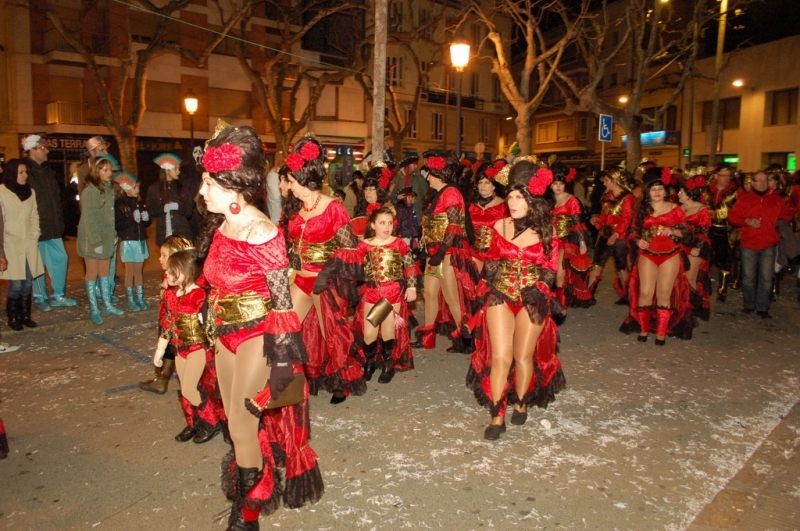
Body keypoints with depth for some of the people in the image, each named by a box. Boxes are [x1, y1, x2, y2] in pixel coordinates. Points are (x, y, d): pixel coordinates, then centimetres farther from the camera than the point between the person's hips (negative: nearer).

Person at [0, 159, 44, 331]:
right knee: (16, 284, -4)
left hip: (29, 245, 4)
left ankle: (25, 316, 17)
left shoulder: (30, 192, 11)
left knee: (28, 283, 5)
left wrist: (34, 237, 4)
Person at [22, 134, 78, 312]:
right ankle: (40, 299, 17)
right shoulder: (25, 171, -12)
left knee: (61, 259, 10)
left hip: (53, 226, 7)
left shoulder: (47, 171, 14)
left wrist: (59, 221, 13)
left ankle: (58, 296, 22)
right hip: (35, 228, -7)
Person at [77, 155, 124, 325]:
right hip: (93, 239, -7)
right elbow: (88, 218, -17)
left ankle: (107, 305, 23)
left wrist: (114, 234, 7)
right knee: (92, 273, 2)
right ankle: (93, 309, 10)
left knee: (105, 271, 14)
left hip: (107, 237, 7)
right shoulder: (89, 191, -15)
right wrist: (96, 241, -18)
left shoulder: (109, 189, 7)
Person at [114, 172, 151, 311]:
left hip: (141, 241, 4)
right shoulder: (119, 204, -7)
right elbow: (117, 225, -15)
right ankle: (130, 300, 11)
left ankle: (140, 298, 15)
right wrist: (132, 219, -21)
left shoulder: (140, 203, 9)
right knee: (130, 272, 3)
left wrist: (146, 218, -7)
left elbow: (147, 223, 14)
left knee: (139, 271, 10)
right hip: (128, 242, -4)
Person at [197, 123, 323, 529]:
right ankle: (244, 494, 41)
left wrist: (281, 359, -20)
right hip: (226, 334, 8)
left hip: (256, 335, -7)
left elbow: (282, 302, -20)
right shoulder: (219, 227, 2)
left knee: (242, 425, 2)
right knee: (239, 422, 19)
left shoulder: (261, 233, -21)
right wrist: (214, 328, 18)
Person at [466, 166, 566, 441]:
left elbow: (550, 269, 0)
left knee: (524, 356, 8)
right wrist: (489, 287, 1)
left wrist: (537, 290, -15)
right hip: (501, 297, 1)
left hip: (532, 300, -1)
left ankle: (521, 403, 33)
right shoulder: (500, 226, 1)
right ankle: (497, 415, 6)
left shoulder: (545, 232, -3)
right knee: (500, 357, -5)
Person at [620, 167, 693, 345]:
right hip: (647, 256, 2)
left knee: (664, 294, 0)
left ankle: (661, 332, 8)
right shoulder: (643, 210, 8)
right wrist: (638, 241, -10)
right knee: (645, 292, -2)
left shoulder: (674, 209, 2)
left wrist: (672, 231, -18)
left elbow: (688, 233, 0)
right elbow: (633, 232, 10)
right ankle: (643, 329, 11)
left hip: (670, 256, -1)